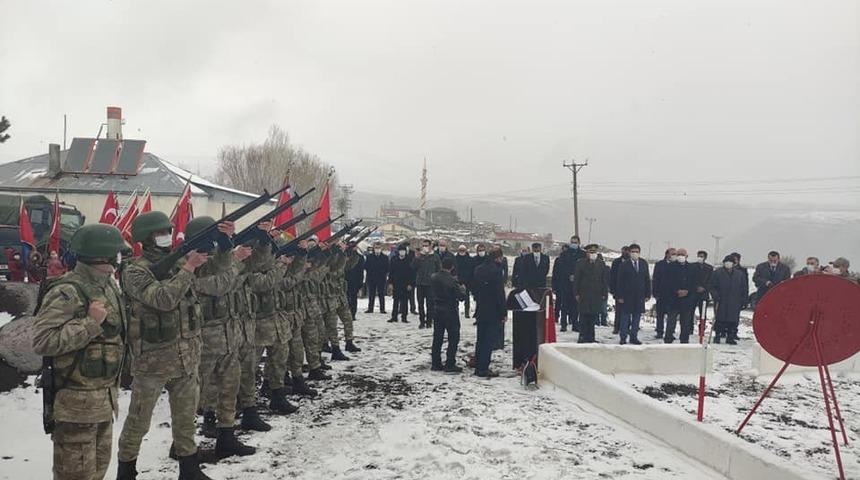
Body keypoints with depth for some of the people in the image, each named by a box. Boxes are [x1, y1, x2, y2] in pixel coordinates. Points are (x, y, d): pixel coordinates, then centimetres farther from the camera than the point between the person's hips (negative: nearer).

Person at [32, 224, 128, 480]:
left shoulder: (109, 284, 8)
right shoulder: (67, 292, -20)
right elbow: (41, 341, -25)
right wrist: (90, 323, -26)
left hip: (104, 397, 9)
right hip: (77, 401, -9)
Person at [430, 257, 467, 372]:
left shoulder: (433, 278, 0)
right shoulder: (452, 280, -20)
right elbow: (461, 296, -17)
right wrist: (462, 288, 5)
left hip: (437, 310, 6)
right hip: (450, 311, -6)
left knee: (437, 338, 13)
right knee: (453, 338, 3)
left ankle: (435, 363, 17)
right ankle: (450, 365, 1)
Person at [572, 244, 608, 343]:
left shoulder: (601, 263, 10)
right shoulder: (581, 263, 3)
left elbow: (605, 279, 11)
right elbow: (576, 279, 2)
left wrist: (604, 293, 3)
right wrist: (576, 293, -4)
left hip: (597, 295, 2)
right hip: (584, 295, -2)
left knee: (593, 317, 2)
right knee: (584, 316, -2)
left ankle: (590, 338, 8)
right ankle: (582, 337, 4)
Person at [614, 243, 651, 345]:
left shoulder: (644, 264, 8)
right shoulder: (624, 265, -2)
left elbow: (647, 280, 9)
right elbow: (620, 282, -4)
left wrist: (648, 294, 3)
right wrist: (619, 296, -9)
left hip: (640, 296, 3)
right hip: (627, 296, -3)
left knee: (637, 317, 6)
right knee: (625, 317, 1)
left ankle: (634, 337, 14)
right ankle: (623, 337, 7)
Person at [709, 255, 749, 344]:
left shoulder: (740, 274, 7)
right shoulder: (717, 273, -1)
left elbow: (744, 289, 12)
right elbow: (712, 287, 1)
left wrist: (743, 301, 6)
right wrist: (716, 297, -10)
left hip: (735, 303, 2)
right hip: (721, 302, -2)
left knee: (733, 321, 1)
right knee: (720, 320, 1)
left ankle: (731, 337, 9)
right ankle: (717, 335, 12)